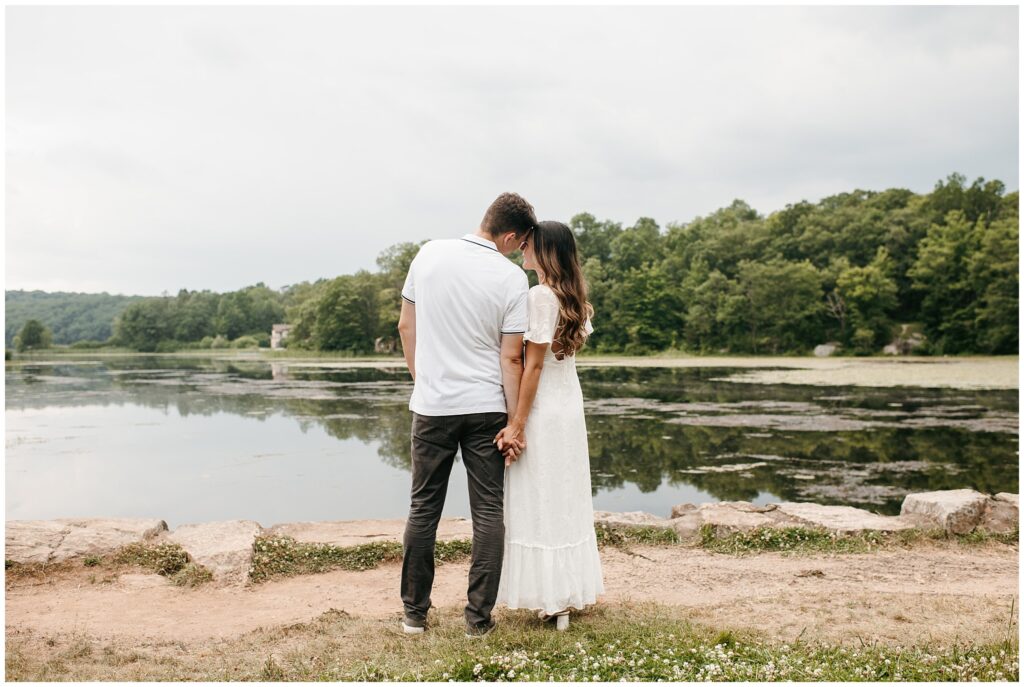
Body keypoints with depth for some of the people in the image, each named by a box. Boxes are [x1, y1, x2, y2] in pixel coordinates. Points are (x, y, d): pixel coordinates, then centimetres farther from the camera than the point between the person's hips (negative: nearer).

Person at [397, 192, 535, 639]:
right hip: (486, 408, -2)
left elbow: (405, 327, 5)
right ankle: (479, 617, 12)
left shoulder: (430, 254, -1)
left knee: (424, 508, 12)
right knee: (489, 511, 8)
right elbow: (510, 358, -10)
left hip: (431, 405, 2)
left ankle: (414, 613, 20)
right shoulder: (512, 278, -9)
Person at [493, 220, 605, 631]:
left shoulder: (540, 295, -16)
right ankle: (570, 590, 24)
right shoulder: (574, 297, 8)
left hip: (544, 409, -8)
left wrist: (517, 424, -17)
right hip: (571, 404, 8)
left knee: (540, 503, 1)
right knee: (566, 500, 15)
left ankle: (553, 600, 8)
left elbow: (534, 364, -18)